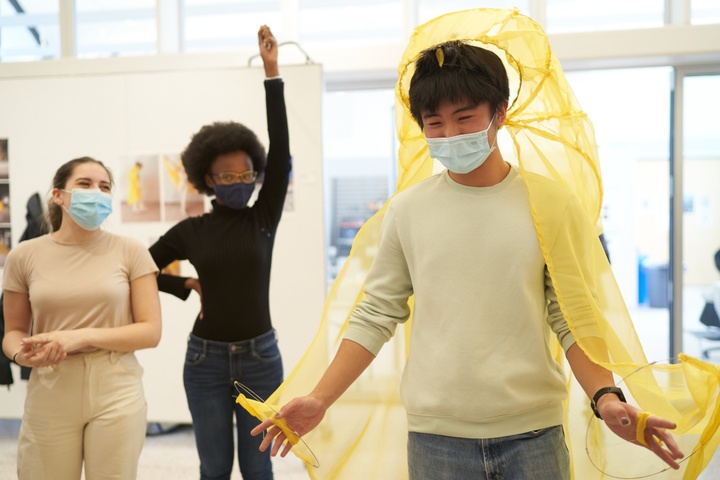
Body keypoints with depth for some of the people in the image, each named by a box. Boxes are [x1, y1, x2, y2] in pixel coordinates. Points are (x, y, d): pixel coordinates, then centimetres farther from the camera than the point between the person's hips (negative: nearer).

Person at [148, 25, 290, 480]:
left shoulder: (263, 220, -2)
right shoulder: (190, 231, 0)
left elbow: (281, 152, -13)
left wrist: (272, 73, -18)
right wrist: (186, 286, -1)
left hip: (260, 357, 0)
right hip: (206, 358, 0)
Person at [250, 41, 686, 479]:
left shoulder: (551, 204, -1)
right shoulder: (407, 210, 1)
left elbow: (573, 319, 0)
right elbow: (376, 316, 3)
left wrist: (605, 396, -16)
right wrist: (320, 401, -3)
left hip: (532, 432, 0)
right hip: (435, 438, 1)